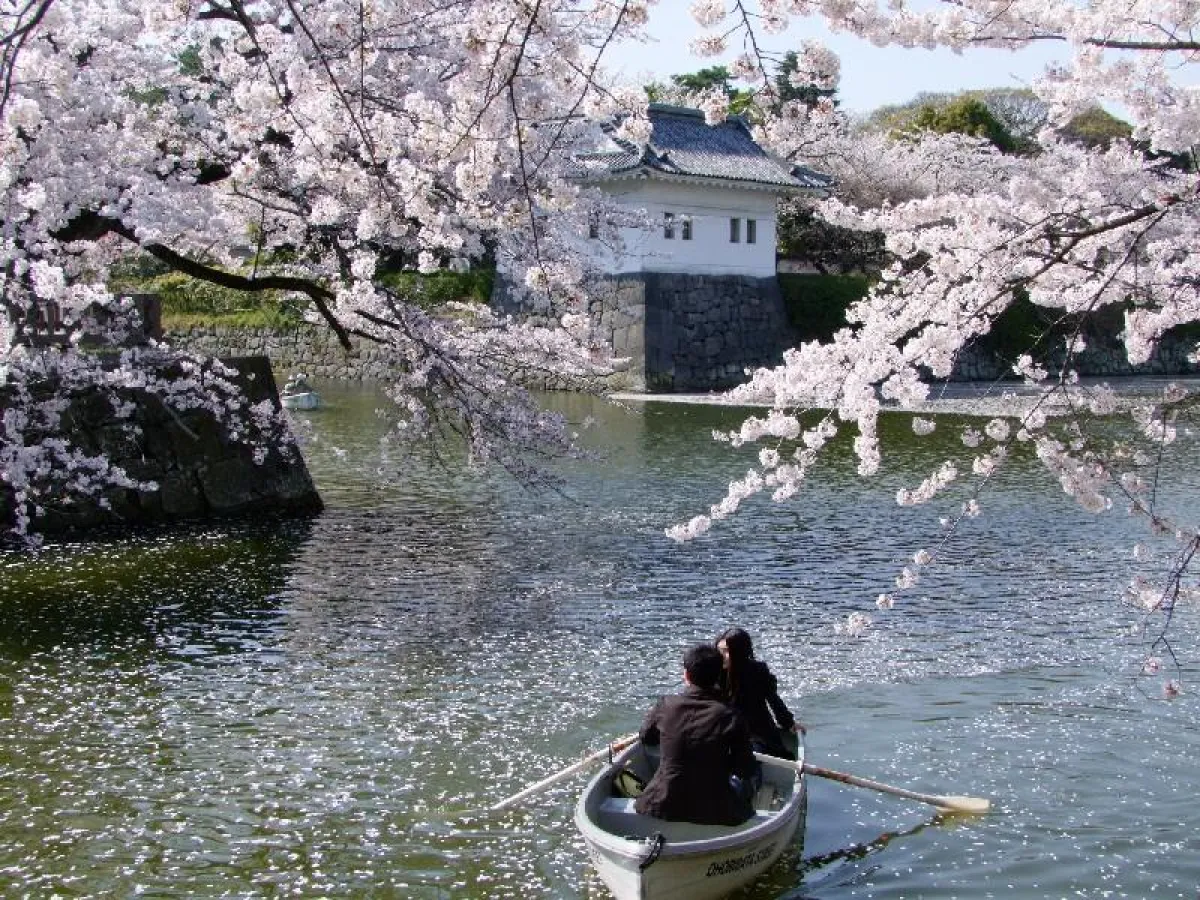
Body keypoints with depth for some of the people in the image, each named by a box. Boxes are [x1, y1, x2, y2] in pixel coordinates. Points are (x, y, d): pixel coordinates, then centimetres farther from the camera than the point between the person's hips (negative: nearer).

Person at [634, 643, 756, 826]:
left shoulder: (665, 706, -8)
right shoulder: (729, 717, -15)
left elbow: (646, 738, 12)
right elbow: (746, 770, -8)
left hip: (663, 807, 2)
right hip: (715, 812, -2)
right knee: (738, 784, 29)